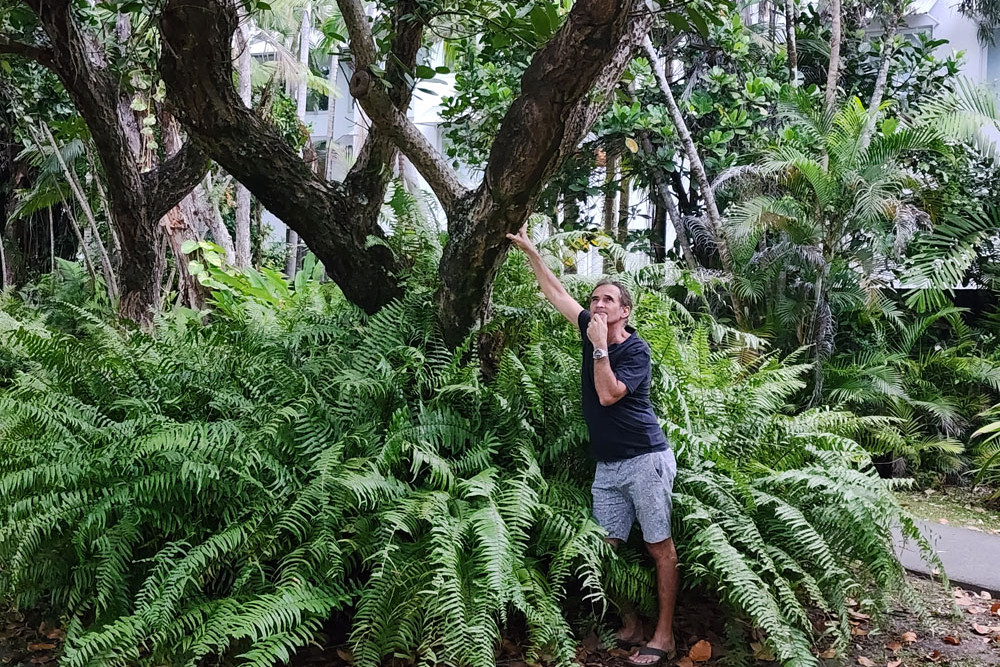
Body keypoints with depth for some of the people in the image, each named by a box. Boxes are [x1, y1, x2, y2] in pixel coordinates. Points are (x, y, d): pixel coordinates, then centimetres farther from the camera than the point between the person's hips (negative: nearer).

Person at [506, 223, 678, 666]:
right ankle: (630, 626, 18)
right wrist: (529, 250, 10)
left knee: (659, 547, 0)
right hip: (607, 466, 7)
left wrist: (599, 346, -17)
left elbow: (608, 394, -21)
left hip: (645, 460, -7)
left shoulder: (635, 350, -10)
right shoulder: (592, 331, 8)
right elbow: (556, 293, 13)